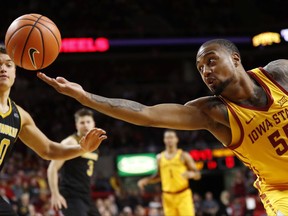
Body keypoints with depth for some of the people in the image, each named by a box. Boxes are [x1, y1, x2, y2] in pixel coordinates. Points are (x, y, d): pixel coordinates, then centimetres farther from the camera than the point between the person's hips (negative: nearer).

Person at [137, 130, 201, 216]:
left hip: (183, 195, -3)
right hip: (168, 196, 3)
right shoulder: (160, 157, 10)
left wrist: (191, 174, -23)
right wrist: (146, 180, 10)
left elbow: (198, 175, -1)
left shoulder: (183, 155, 0)